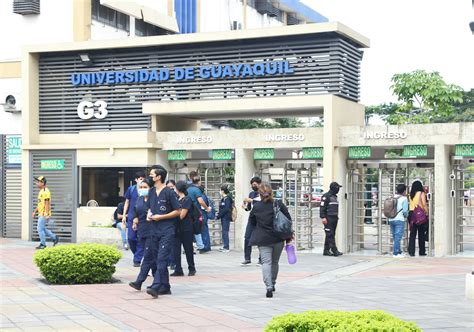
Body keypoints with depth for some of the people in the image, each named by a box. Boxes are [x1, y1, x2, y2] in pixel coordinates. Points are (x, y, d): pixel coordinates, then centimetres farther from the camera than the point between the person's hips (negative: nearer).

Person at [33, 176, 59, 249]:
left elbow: (47, 204, -21)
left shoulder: (45, 191, -16)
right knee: (42, 229, 14)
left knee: (40, 228, -6)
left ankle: (43, 244, 3)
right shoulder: (41, 191, 16)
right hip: (41, 213, 10)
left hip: (44, 214, -10)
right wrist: (35, 212, 22)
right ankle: (55, 238, 20)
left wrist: (47, 215, -24)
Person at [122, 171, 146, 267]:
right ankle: (137, 254, 25)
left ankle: (137, 259, 6)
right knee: (131, 238, 1)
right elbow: (127, 202, 12)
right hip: (131, 217, 2)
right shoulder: (131, 189, 3)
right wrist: (124, 215, 9)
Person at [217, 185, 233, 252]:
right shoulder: (223, 199, 14)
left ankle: (226, 248, -6)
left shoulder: (227, 199, -13)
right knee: (224, 232, 12)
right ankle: (224, 246, 19)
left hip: (226, 217, -9)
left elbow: (226, 209, -19)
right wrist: (219, 214, 4)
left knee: (225, 232, -8)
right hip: (223, 218, 9)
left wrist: (219, 215, -16)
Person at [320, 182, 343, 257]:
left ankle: (326, 251, 13)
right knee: (330, 235, -10)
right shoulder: (326, 196, -9)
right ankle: (334, 251, -15)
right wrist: (323, 217, -21)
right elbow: (322, 207, -15)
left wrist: (337, 216, 20)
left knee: (330, 235, 9)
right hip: (328, 219, -9)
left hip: (334, 218, 9)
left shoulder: (335, 196, 19)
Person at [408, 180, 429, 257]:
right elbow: (424, 204, -8)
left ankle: (411, 251, -2)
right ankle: (422, 252, 10)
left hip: (411, 214, 4)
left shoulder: (411, 194, 9)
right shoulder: (421, 193, -5)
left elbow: (411, 204, 10)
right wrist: (427, 213, -1)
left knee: (412, 233, 4)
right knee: (421, 234, 6)